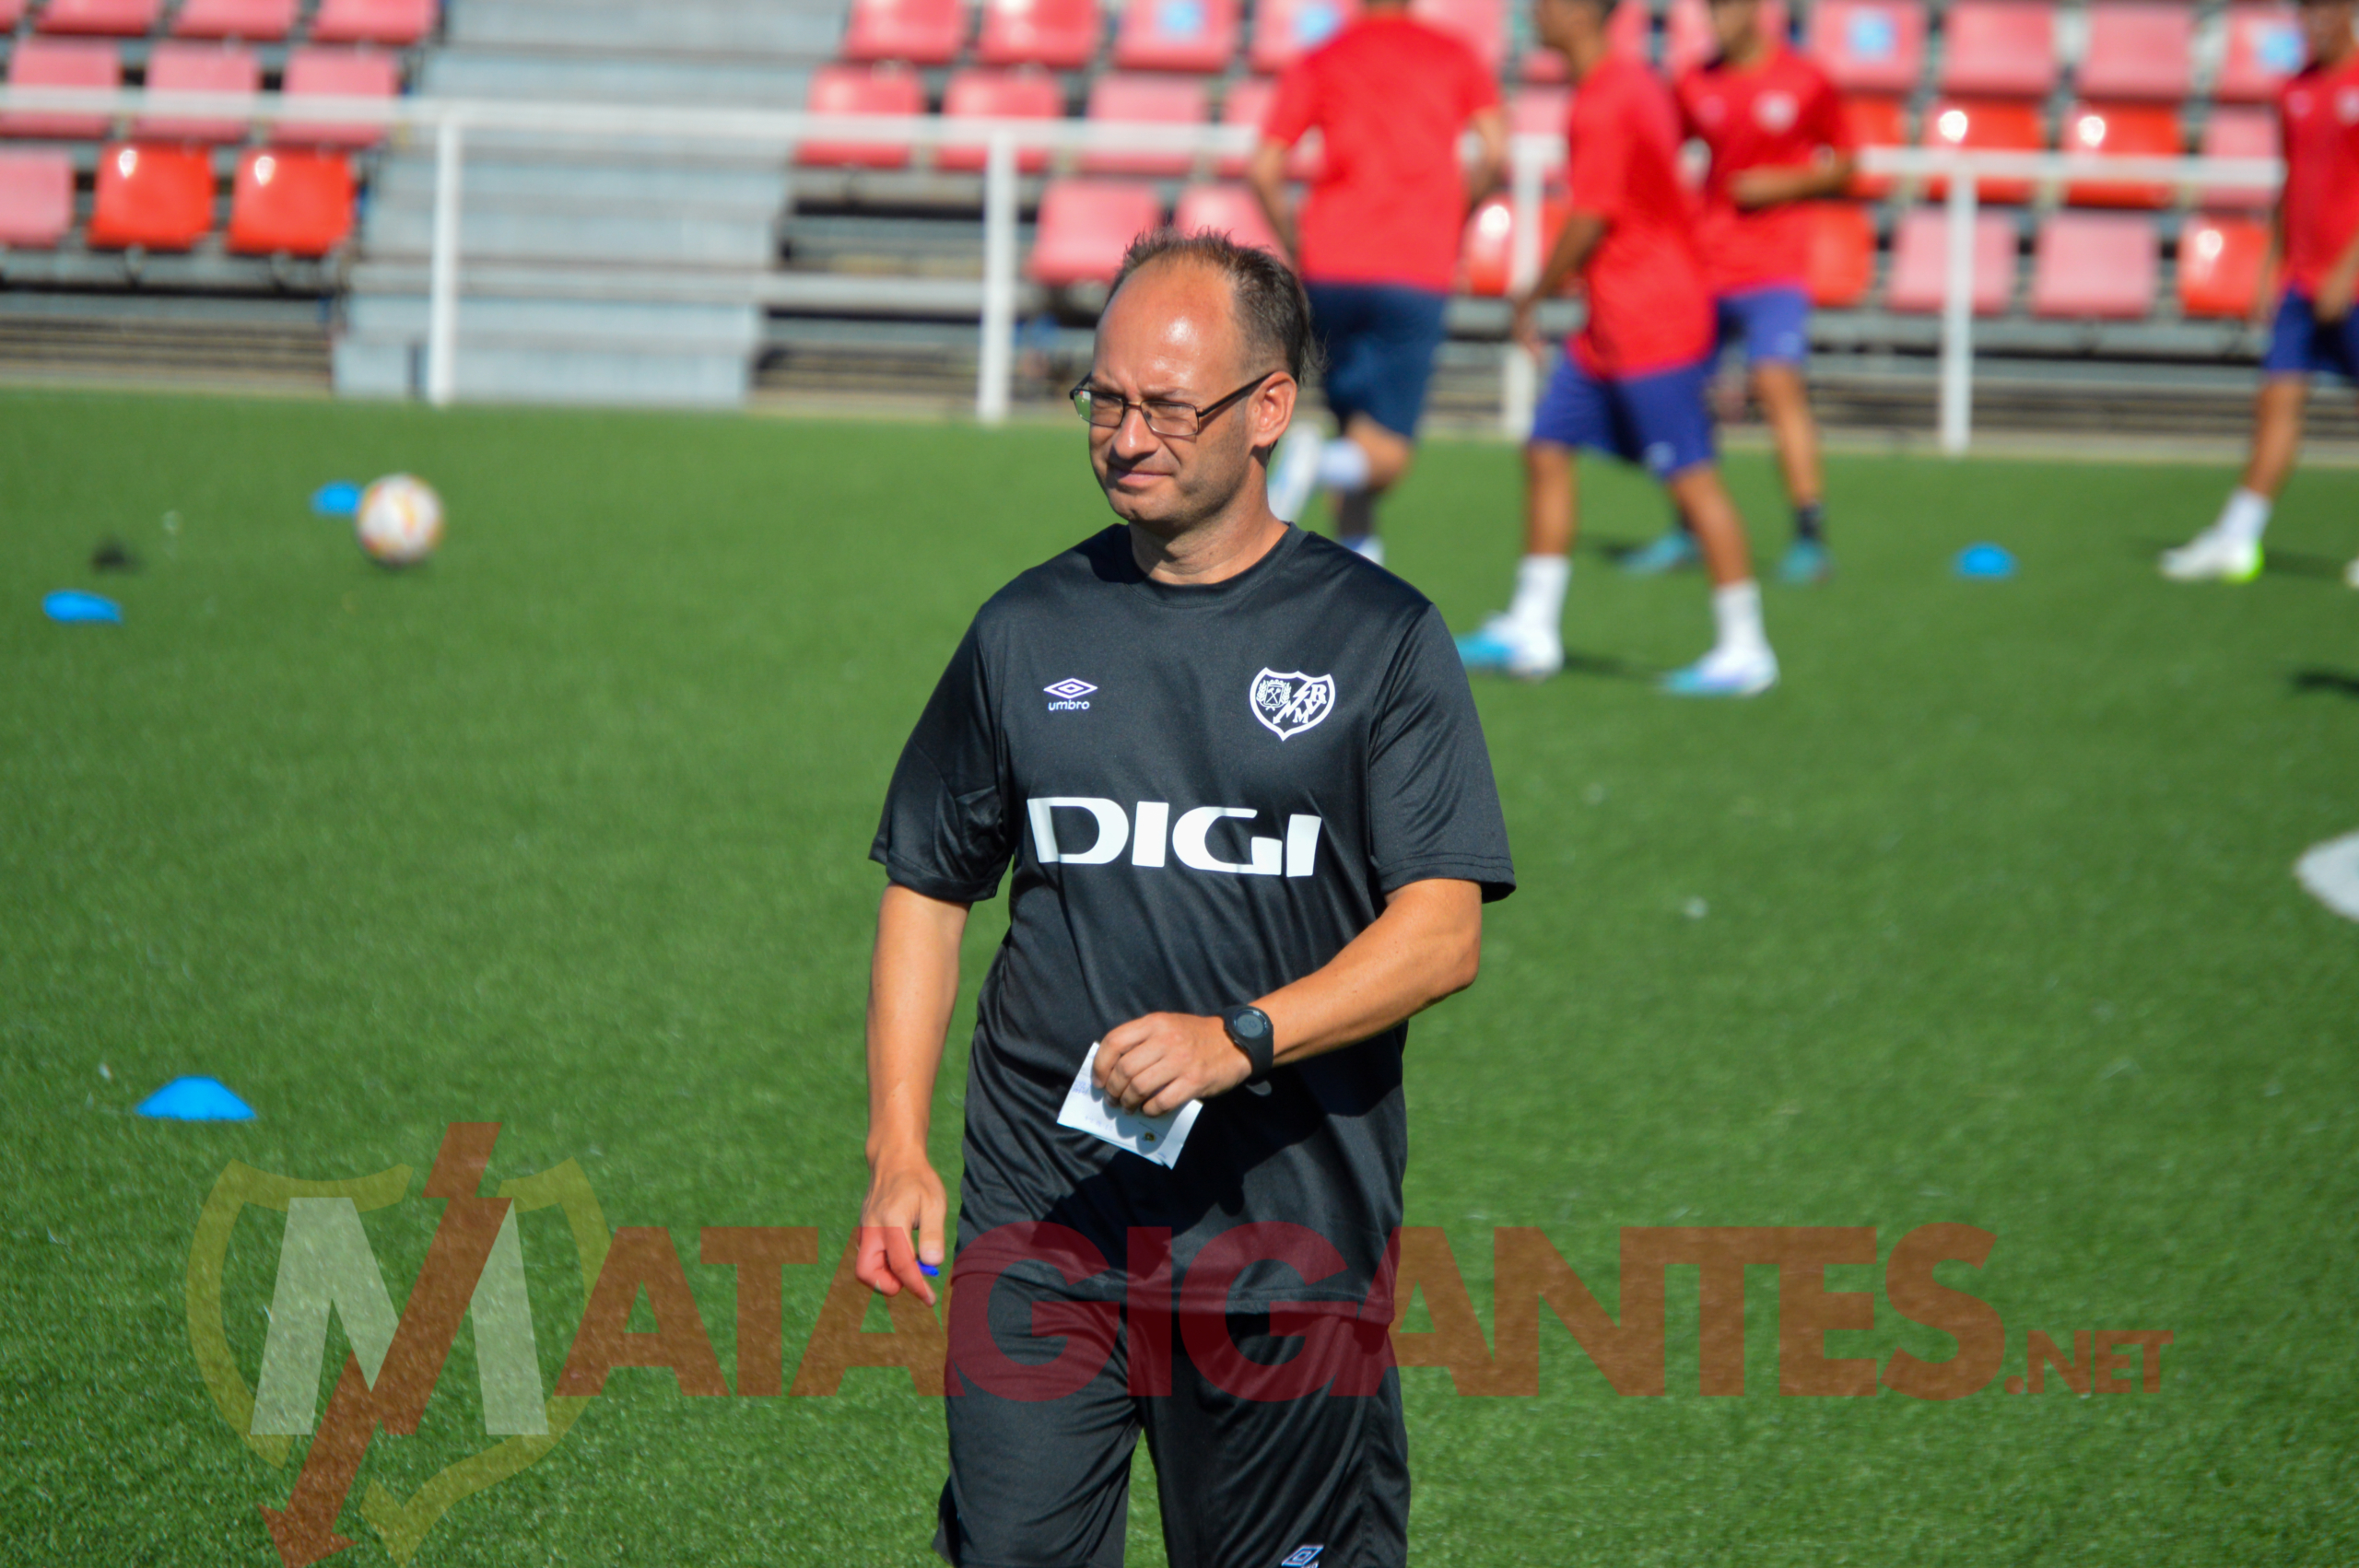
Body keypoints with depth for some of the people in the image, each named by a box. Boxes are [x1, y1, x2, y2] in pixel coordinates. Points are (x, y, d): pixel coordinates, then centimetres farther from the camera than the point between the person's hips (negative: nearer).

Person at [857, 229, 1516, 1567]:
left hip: (1291, 1229, -2)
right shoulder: (1031, 631, 9)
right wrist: (897, 1150, 5)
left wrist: (1241, 1036, -21)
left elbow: (1443, 933, -6)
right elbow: (928, 891, 16)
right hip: (1042, 1216, 2)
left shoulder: (1379, 638, 1)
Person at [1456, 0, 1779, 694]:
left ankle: (1745, 650, -2)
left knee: (1690, 476, -6)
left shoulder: (1606, 103, -17)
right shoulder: (1636, 84, 13)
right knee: (1547, 449, 10)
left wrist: (1532, 299, -8)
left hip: (1649, 322, -11)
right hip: (1611, 327, 11)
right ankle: (1531, 631, 14)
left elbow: (1591, 220, -19)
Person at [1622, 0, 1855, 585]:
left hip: (1774, 270, -4)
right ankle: (1687, 533, 22)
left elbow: (1845, 164, 6)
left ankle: (1811, 536, -17)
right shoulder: (1696, 83, 6)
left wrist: (1786, 184, -11)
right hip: (1704, 266, 4)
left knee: (1778, 383, -19)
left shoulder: (1805, 84, -2)